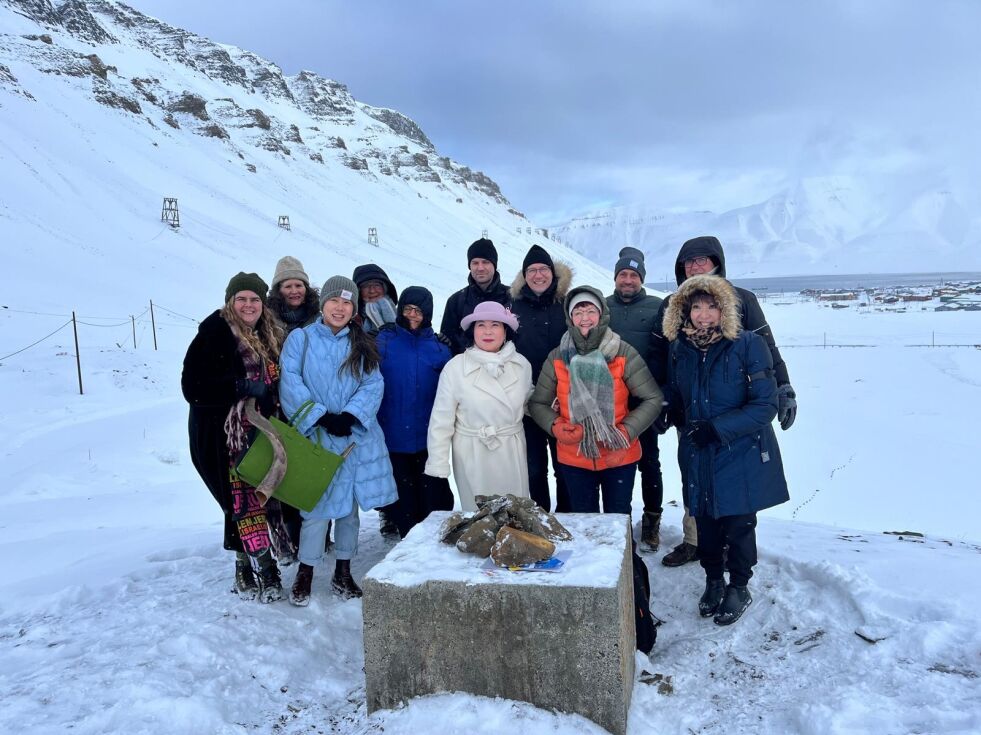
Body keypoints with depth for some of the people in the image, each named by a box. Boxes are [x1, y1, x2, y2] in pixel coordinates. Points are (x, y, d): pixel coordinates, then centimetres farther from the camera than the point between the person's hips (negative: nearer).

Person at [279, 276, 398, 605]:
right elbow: (291, 384, -9)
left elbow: (373, 385, -1)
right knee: (317, 505, -5)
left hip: (356, 436, 3)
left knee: (350, 505, 10)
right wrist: (321, 417, -17)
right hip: (316, 436, -3)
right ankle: (305, 573, 11)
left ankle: (343, 573, 23)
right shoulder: (300, 338, 1)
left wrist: (350, 416, -17)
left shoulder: (362, 345, 10)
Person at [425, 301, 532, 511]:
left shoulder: (522, 365, 1)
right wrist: (438, 468, -8)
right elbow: (441, 421, -7)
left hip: (512, 454, 3)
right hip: (472, 456, -3)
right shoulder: (455, 367, -10)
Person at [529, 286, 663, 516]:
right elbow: (538, 403, 3)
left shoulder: (624, 354, -10)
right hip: (574, 459, 1)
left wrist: (626, 432, -17)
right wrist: (556, 427, -16)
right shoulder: (557, 358, -4)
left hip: (620, 457, -1)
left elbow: (652, 399, -6)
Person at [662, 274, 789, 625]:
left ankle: (739, 587, 30)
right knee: (705, 522, 14)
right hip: (698, 457, 4)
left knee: (738, 524, 7)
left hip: (742, 455, -4)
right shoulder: (679, 349, 1)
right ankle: (713, 580, 37)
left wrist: (716, 428, -20)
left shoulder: (748, 345, -14)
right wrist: (689, 429, 3)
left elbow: (766, 405, -15)